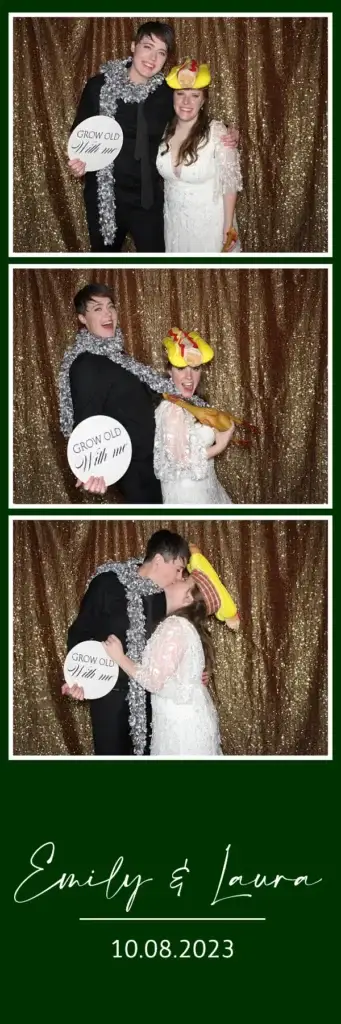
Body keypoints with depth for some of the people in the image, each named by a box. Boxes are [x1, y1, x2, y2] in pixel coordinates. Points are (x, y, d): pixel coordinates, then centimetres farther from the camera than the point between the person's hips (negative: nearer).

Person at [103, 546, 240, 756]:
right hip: (191, 716, 9)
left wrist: (120, 657, -12)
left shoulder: (174, 626, -20)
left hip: (181, 722, -9)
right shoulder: (187, 625, 10)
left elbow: (155, 680, -22)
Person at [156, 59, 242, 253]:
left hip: (209, 224, -5)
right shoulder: (165, 131, -3)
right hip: (174, 222, 5)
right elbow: (163, 177, 8)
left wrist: (228, 228, -14)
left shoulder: (217, 132, -19)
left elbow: (230, 183, -15)